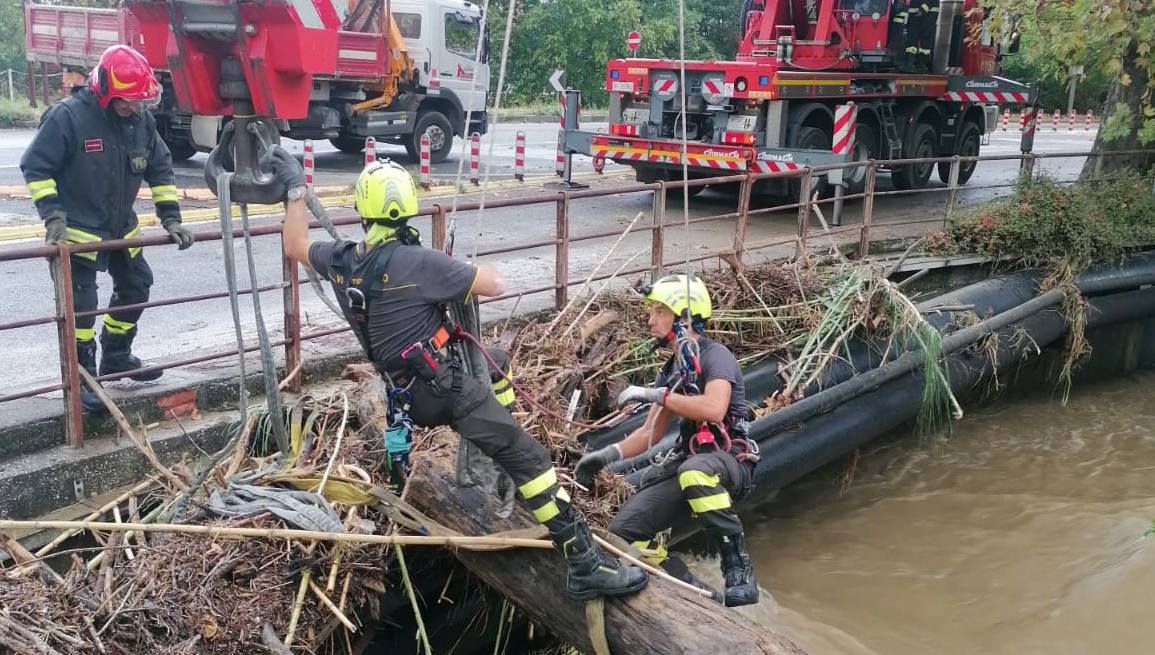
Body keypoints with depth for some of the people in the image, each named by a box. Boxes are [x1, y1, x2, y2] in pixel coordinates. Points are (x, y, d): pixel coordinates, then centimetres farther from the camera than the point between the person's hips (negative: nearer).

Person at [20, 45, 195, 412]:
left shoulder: (141, 118, -3)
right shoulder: (67, 116, -20)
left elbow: (160, 168, 6)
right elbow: (36, 167, -14)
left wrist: (170, 217, 0)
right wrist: (53, 215, -22)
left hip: (122, 227, 7)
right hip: (78, 230, -7)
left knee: (136, 287, 15)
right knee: (81, 304, -5)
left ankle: (116, 358, 33)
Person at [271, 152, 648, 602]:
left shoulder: (341, 261, -1)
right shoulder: (418, 263, -21)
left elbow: (296, 246, 21)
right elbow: (496, 285, -15)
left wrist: (296, 188, 29)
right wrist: (464, 268, 5)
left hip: (407, 393, 8)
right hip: (445, 390, -8)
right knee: (528, 457, -9)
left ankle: (488, 451, 30)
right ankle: (585, 564, -13)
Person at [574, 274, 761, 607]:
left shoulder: (715, 355, -9)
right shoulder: (671, 370, 16)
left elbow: (714, 409, -28)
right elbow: (651, 432, 19)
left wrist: (658, 395, -21)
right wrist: (608, 455, 5)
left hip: (729, 462, -8)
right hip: (686, 464, 8)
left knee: (695, 471, -43)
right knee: (624, 530, -5)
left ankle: (738, 568, -30)